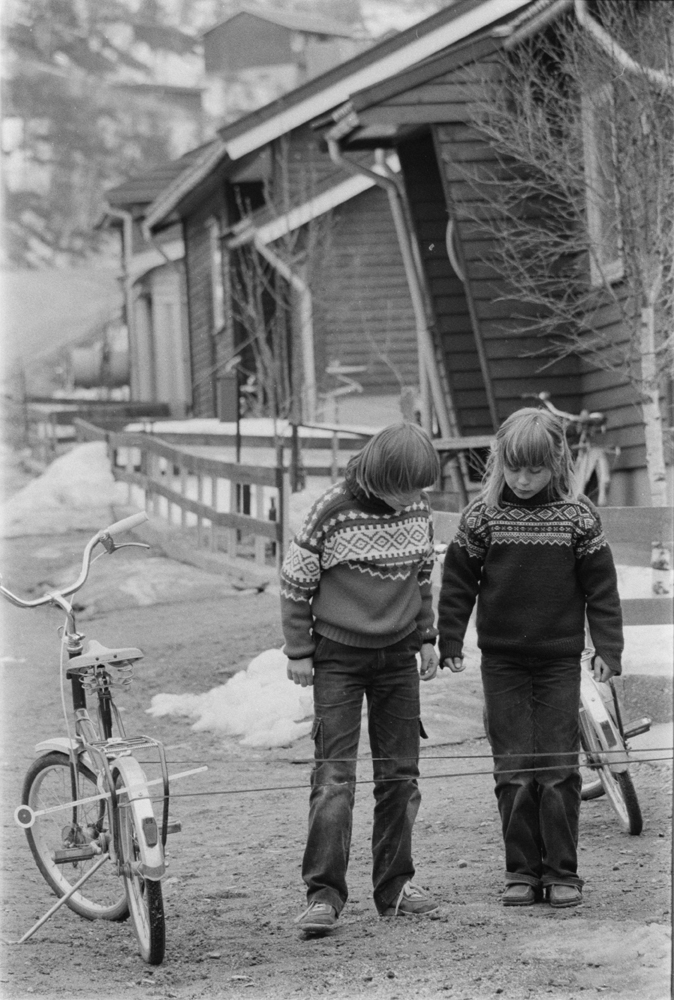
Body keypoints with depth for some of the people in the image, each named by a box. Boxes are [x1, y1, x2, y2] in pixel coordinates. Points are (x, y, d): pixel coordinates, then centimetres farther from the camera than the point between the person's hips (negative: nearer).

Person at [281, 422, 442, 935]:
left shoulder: (418, 507, -2)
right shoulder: (333, 512, -17)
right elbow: (295, 581, -7)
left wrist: (427, 637, 12)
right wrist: (298, 651, -6)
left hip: (398, 656, 5)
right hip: (339, 656, -5)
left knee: (400, 775, 8)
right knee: (334, 776, -9)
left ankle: (395, 886, 18)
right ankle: (324, 894, -9)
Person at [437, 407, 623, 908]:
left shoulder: (578, 516, -2)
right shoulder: (483, 515, -1)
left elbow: (601, 585, 2)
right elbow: (458, 581, 5)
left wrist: (608, 647, -3)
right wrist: (449, 642, 2)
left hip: (560, 659, -1)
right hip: (502, 660, 1)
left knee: (558, 767, -1)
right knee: (513, 769, 2)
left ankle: (562, 872, 7)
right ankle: (522, 872, 9)